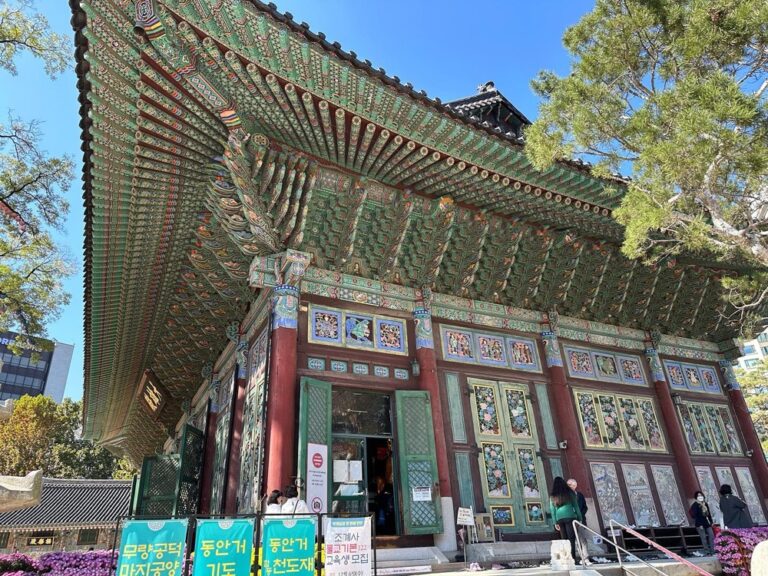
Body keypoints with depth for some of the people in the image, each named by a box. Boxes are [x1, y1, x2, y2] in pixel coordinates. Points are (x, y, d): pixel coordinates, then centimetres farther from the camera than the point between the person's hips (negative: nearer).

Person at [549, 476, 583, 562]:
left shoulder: (552, 496, 10)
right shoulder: (569, 493, 5)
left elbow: (552, 509, 8)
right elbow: (576, 506, 6)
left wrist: (555, 522, 10)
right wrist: (580, 518, 12)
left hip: (559, 519, 2)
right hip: (570, 517, -2)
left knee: (564, 539, 7)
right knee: (571, 538, -4)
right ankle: (572, 557, -13)